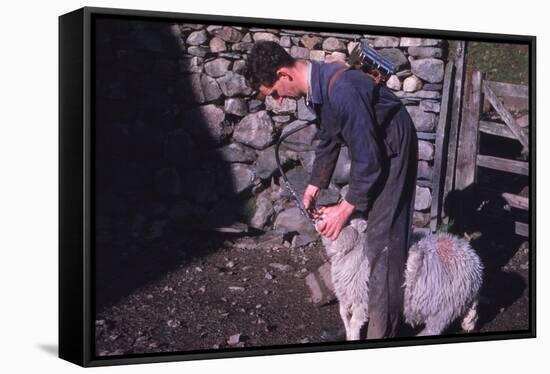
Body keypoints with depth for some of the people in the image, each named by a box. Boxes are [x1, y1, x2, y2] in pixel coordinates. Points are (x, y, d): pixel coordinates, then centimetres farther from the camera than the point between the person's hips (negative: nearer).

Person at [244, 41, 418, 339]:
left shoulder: (342, 90, -33)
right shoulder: (317, 86, -3)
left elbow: (368, 158, -29)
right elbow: (329, 140, 12)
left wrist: (345, 209, -21)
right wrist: (314, 187, 6)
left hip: (391, 150, -9)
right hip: (368, 148, 9)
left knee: (381, 241, -9)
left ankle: (381, 332, -2)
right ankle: (359, 313, 29)